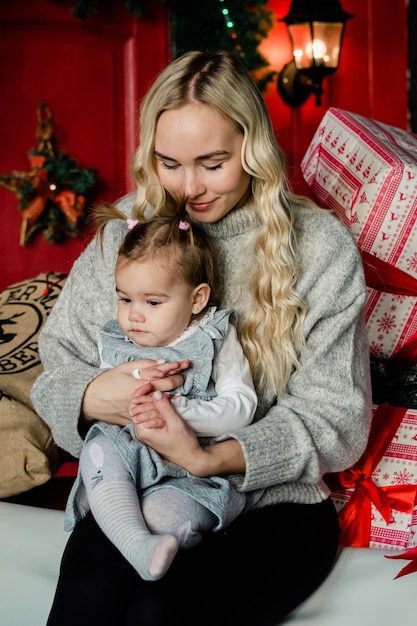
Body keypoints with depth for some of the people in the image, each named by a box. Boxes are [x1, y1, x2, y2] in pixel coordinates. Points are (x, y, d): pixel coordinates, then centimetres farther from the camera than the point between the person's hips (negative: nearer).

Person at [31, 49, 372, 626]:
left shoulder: (322, 246, -4)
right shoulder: (124, 237, 6)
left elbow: (336, 420, -7)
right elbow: (57, 370, 9)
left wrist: (210, 459, -22)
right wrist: (92, 397, -17)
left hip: (274, 499, -2)